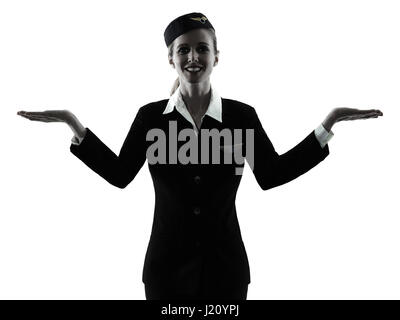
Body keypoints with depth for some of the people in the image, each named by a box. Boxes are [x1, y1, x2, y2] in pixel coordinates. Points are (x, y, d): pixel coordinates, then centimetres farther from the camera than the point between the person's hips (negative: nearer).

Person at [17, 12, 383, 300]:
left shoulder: (242, 115, -3)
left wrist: (328, 124, -4)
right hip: (167, 264, 0)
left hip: (225, 265, 0)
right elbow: (120, 174, 3)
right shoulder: (150, 116, -2)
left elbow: (272, 175, 0)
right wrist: (75, 126, -4)